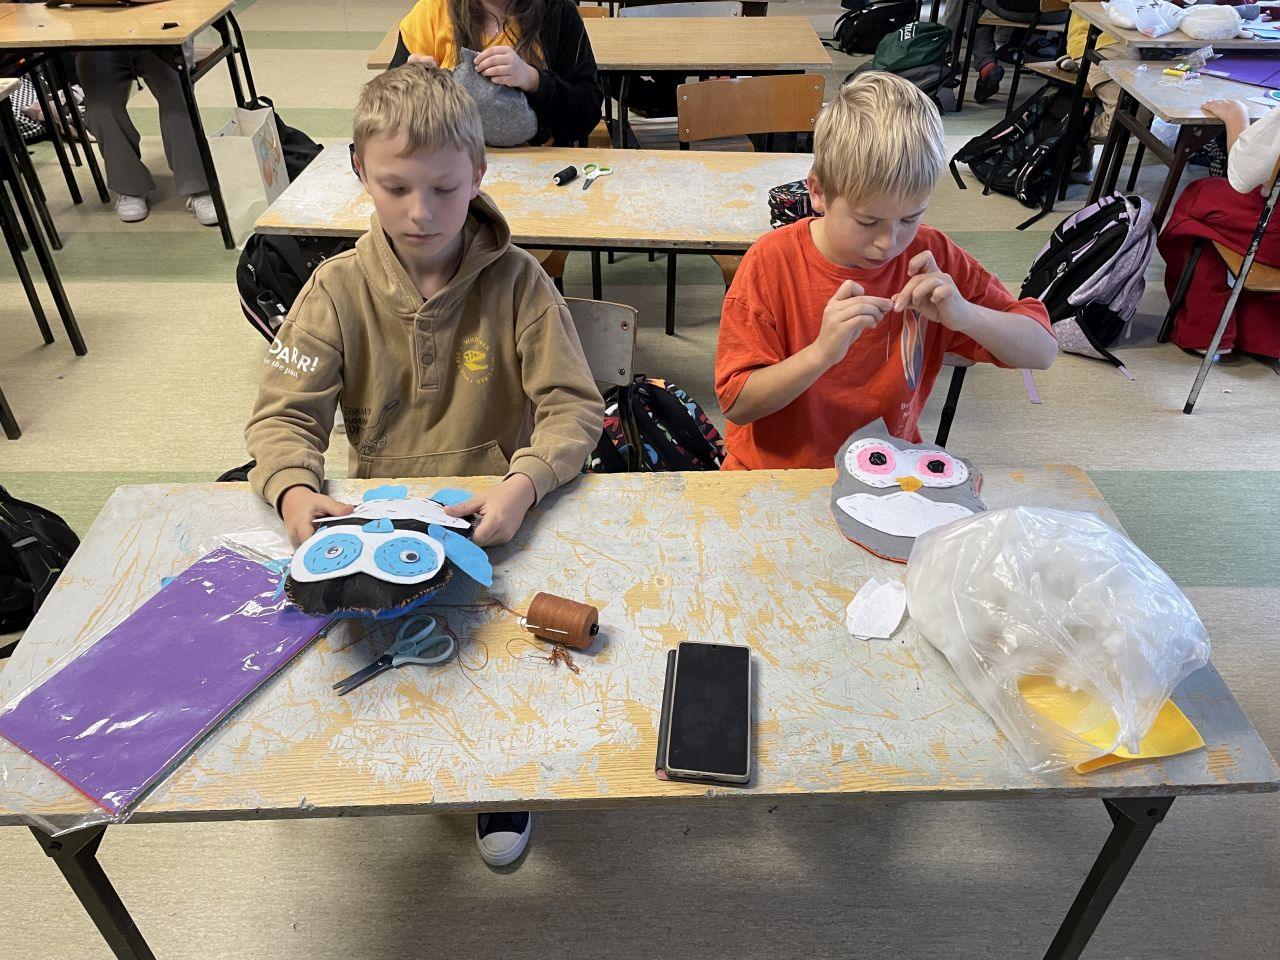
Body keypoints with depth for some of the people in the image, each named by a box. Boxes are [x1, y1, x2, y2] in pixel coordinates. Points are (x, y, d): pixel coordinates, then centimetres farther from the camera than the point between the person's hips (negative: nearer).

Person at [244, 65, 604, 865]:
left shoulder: (516, 281, -8)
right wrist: (293, 489, -27)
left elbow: (576, 408, -12)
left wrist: (523, 482, -32)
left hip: (495, 515, -2)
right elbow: (284, 415, -5)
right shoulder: (339, 289, -4)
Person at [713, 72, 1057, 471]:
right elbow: (736, 404, -14)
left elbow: (1042, 351, -1)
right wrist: (821, 352, -29)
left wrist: (964, 314, -19)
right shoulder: (772, 262, -13)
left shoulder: (931, 258, -4)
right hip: (775, 477, -2)